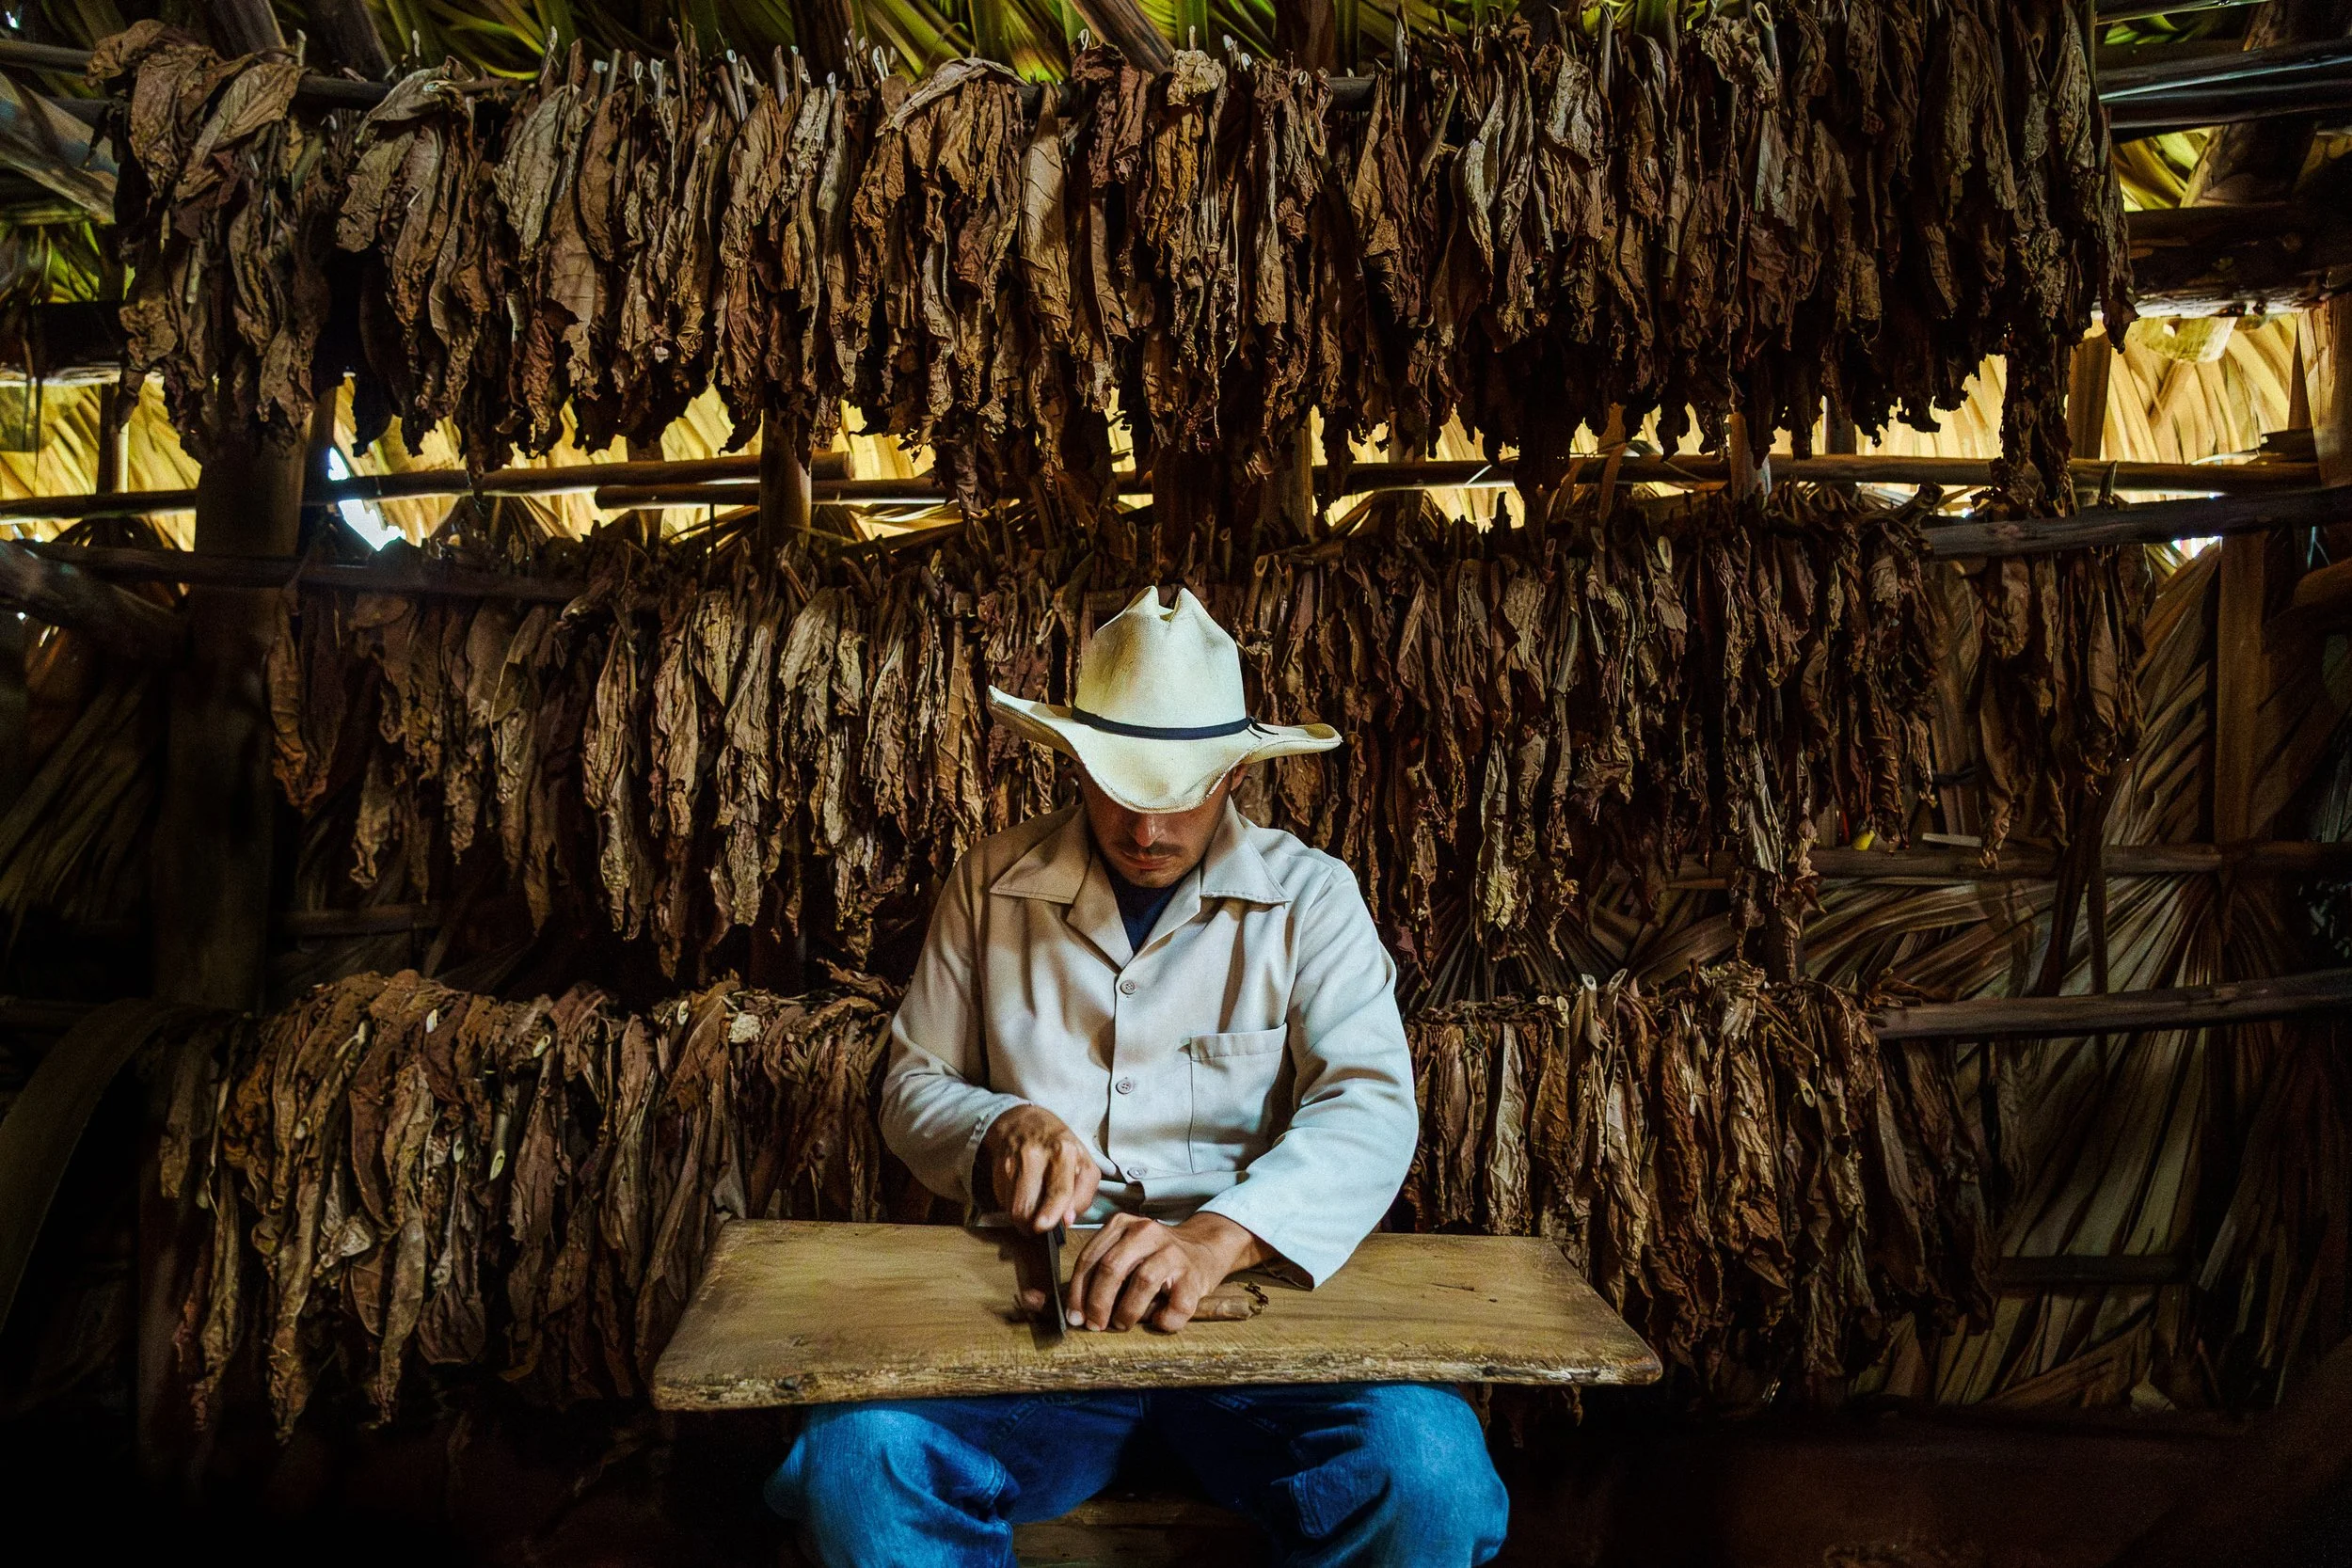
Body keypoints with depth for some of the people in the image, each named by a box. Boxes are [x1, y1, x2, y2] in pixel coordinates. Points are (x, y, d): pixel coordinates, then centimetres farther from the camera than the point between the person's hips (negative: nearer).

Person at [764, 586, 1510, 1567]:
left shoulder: (1309, 897, 1)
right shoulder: (992, 884, 8)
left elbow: (1369, 1106, -11)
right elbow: (914, 1082, 13)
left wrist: (1217, 1236, -30)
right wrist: (999, 1130, -12)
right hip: (1025, 1293, 1)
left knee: (1427, 1480, -29)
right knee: (855, 1460, -29)